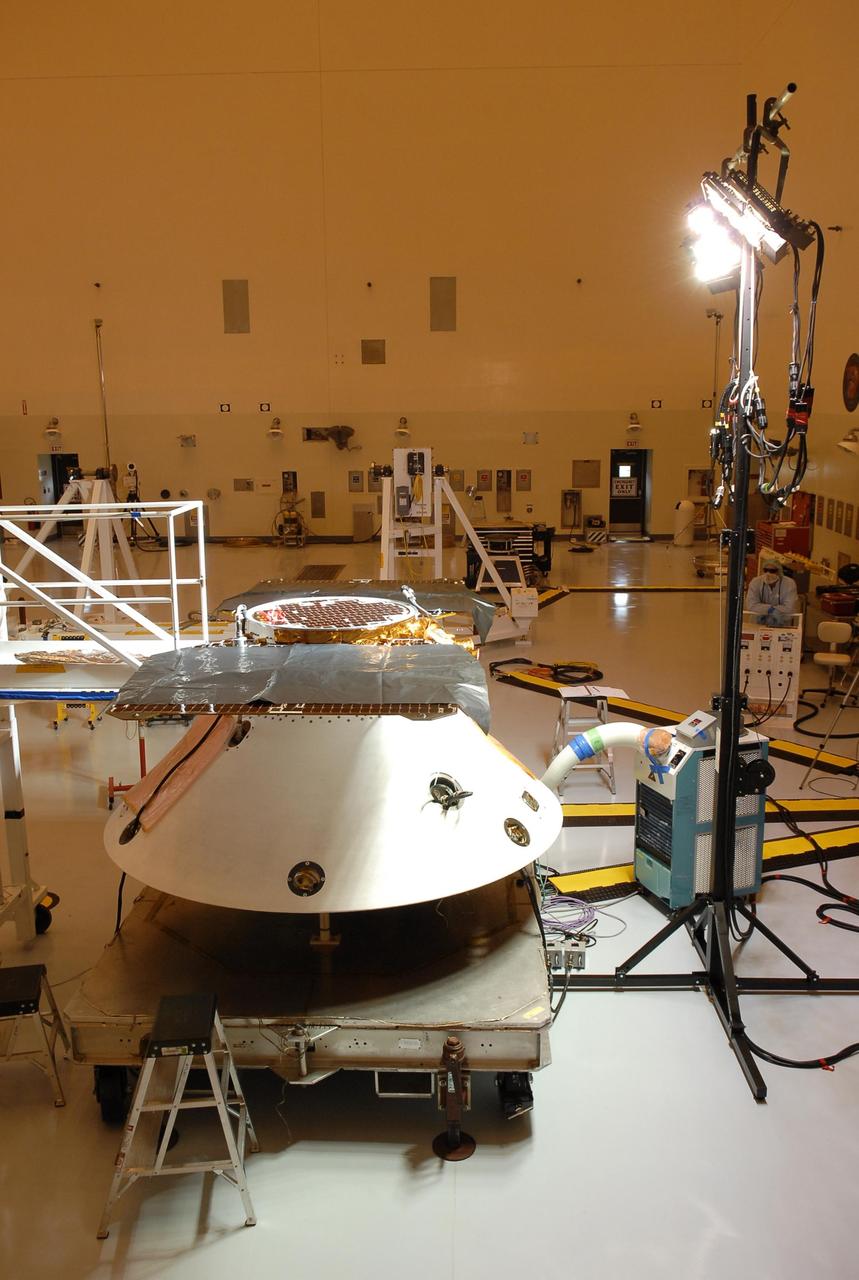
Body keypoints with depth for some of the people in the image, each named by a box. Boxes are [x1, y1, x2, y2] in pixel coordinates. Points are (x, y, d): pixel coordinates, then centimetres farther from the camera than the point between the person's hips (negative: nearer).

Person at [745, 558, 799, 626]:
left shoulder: (789, 583, -17)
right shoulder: (755, 582, -13)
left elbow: (789, 608, -26)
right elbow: (751, 605, -21)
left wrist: (763, 608, -24)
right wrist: (771, 609, -27)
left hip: (783, 625, 0)